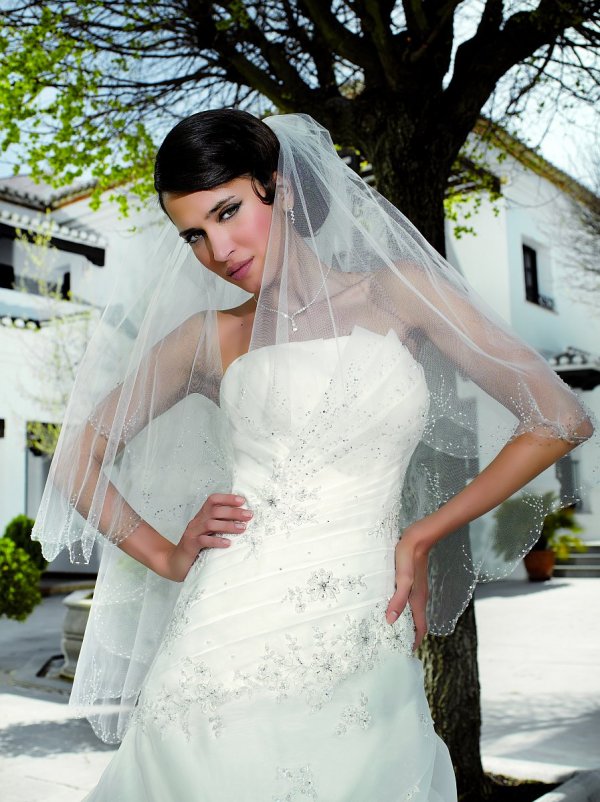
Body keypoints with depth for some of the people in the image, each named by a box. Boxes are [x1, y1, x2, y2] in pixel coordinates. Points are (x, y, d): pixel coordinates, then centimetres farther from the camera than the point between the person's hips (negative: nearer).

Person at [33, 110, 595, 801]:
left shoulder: (401, 292, 4)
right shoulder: (209, 338, 8)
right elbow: (77, 460, 16)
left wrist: (421, 537, 1)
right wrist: (168, 558, 3)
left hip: (366, 650, 0)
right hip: (232, 634, 1)